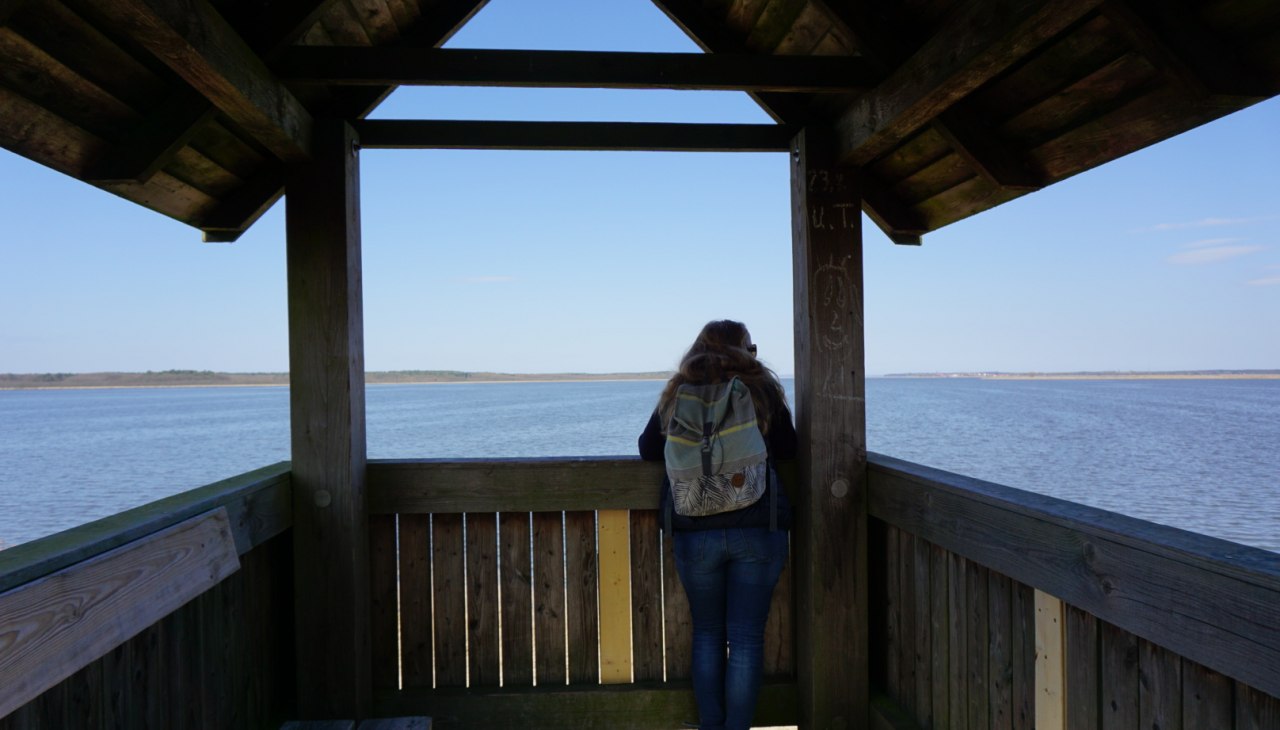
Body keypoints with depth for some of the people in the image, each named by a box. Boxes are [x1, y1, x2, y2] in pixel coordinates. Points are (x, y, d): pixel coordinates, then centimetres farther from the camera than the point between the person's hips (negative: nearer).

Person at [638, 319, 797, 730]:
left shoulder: (677, 394, 6)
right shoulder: (762, 391, 2)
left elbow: (648, 449, 12)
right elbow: (787, 450, 9)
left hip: (694, 532, 2)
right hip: (758, 530, -1)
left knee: (707, 633, 17)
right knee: (746, 638, 6)